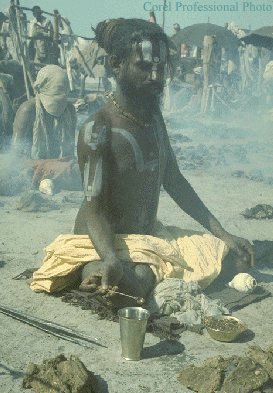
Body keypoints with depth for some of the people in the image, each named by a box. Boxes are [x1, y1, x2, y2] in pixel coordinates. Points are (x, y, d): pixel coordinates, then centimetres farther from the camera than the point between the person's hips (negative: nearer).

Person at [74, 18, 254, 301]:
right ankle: (95, 271, -8)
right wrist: (111, 260, -43)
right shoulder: (98, 129, -21)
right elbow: (94, 207, -23)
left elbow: (173, 180, 10)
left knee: (233, 256, 3)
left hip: (147, 236, 8)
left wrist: (221, 234, 6)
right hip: (104, 245, -8)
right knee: (141, 280, -39)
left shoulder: (153, 117, 4)